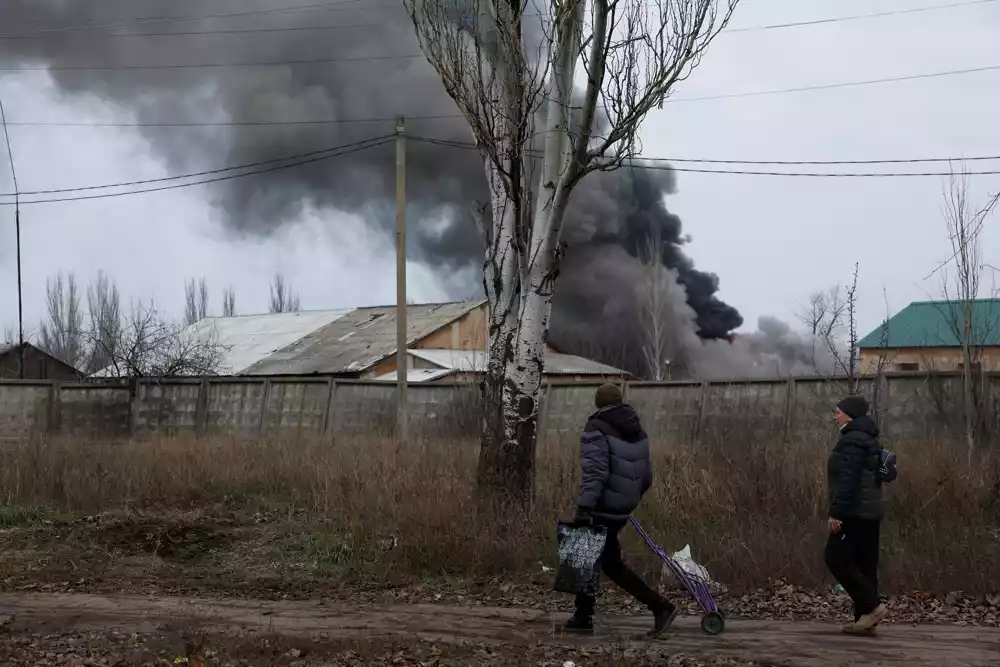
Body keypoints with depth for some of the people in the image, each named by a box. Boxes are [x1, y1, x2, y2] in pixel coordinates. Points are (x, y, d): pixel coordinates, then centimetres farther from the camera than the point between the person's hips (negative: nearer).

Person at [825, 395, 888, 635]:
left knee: (836, 559, -8)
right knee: (865, 565, 8)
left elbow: (847, 480, -21)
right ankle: (865, 618, 8)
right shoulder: (868, 439, 19)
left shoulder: (852, 441, -13)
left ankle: (872, 606, -13)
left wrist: (836, 512, -22)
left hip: (855, 513, -10)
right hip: (870, 511, 10)